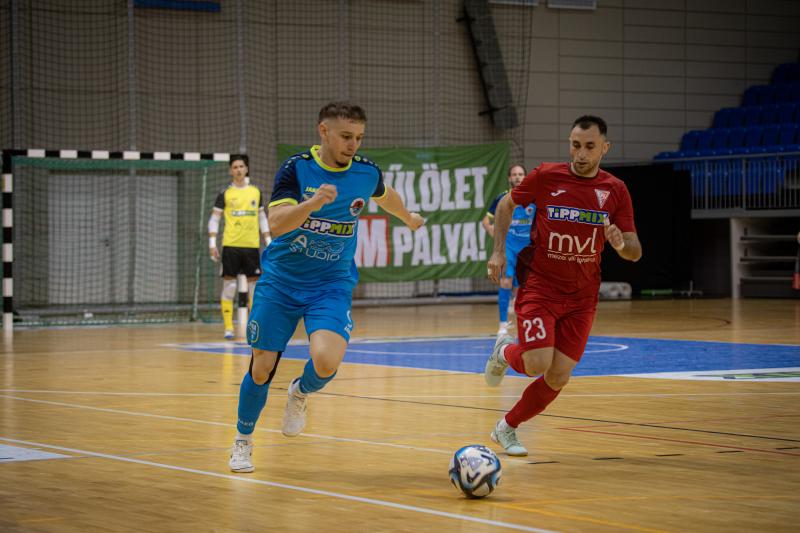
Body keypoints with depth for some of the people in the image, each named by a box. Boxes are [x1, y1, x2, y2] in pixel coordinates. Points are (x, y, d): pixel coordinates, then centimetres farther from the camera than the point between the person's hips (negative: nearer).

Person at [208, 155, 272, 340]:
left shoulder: (255, 191, 10)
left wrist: (268, 242, 11)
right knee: (229, 285, -3)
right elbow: (214, 219, 3)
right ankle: (228, 327, 0)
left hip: (251, 246, 3)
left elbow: (262, 218, 18)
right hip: (231, 245, -3)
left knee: (254, 284, 3)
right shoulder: (225, 193, 2)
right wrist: (212, 243, -8)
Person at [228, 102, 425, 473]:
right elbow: (276, 224, -27)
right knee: (262, 368, 3)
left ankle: (300, 393, 13)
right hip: (280, 281, -1)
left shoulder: (367, 172, -5)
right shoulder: (296, 168, -14)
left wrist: (409, 218, 39)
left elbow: (384, 195, 21)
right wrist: (314, 203, -42)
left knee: (326, 361, -23)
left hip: (332, 285, 1)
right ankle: (243, 442, 28)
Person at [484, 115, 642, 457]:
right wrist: (499, 250, 0)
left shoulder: (615, 190, -2)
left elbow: (635, 252, 0)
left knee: (558, 377, -2)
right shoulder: (545, 177, -7)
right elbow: (507, 205, 11)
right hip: (539, 285, -3)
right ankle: (505, 352, 18)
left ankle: (506, 428, 21)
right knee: (537, 365, -19)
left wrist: (621, 243, -23)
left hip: (581, 297, 3)